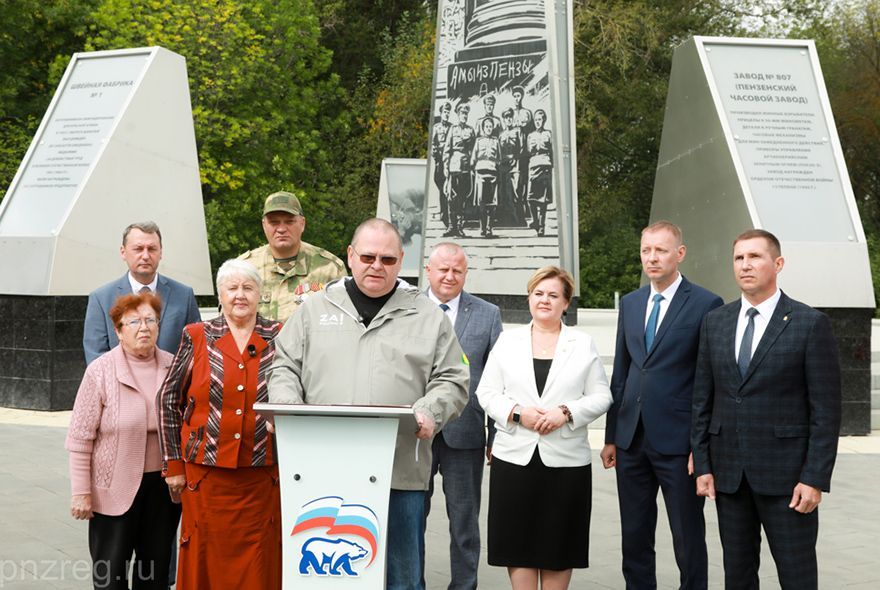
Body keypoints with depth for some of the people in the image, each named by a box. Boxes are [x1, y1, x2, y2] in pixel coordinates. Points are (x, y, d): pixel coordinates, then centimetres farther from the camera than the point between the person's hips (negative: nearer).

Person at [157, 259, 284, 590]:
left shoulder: (279, 338, 5)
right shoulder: (197, 337, 3)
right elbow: (168, 399, 6)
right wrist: (173, 463, 4)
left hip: (262, 474, 0)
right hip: (206, 471, 0)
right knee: (206, 562, 5)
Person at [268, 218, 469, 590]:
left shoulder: (428, 316, 9)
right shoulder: (316, 310, 13)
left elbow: (451, 380, 7)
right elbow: (286, 367, 14)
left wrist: (430, 413, -12)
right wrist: (285, 407, -4)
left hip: (400, 474, -1)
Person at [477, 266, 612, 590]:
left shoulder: (584, 344, 8)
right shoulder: (507, 340, 9)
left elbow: (601, 397, 3)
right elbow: (487, 392, 6)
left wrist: (566, 412, -13)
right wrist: (517, 412, -11)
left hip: (565, 459, 0)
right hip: (515, 457, 1)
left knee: (559, 543, 4)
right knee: (518, 540, 3)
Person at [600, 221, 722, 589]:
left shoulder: (706, 305, -6)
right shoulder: (630, 303, 12)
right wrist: (611, 436, 12)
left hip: (678, 442, -5)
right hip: (632, 441, 6)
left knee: (688, 539, 6)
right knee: (634, 538, 14)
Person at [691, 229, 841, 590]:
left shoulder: (810, 323, -6)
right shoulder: (714, 322, 8)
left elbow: (826, 409, -8)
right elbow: (702, 399, 10)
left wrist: (816, 478, -12)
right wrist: (702, 465, 4)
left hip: (786, 472, -4)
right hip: (728, 472, 4)